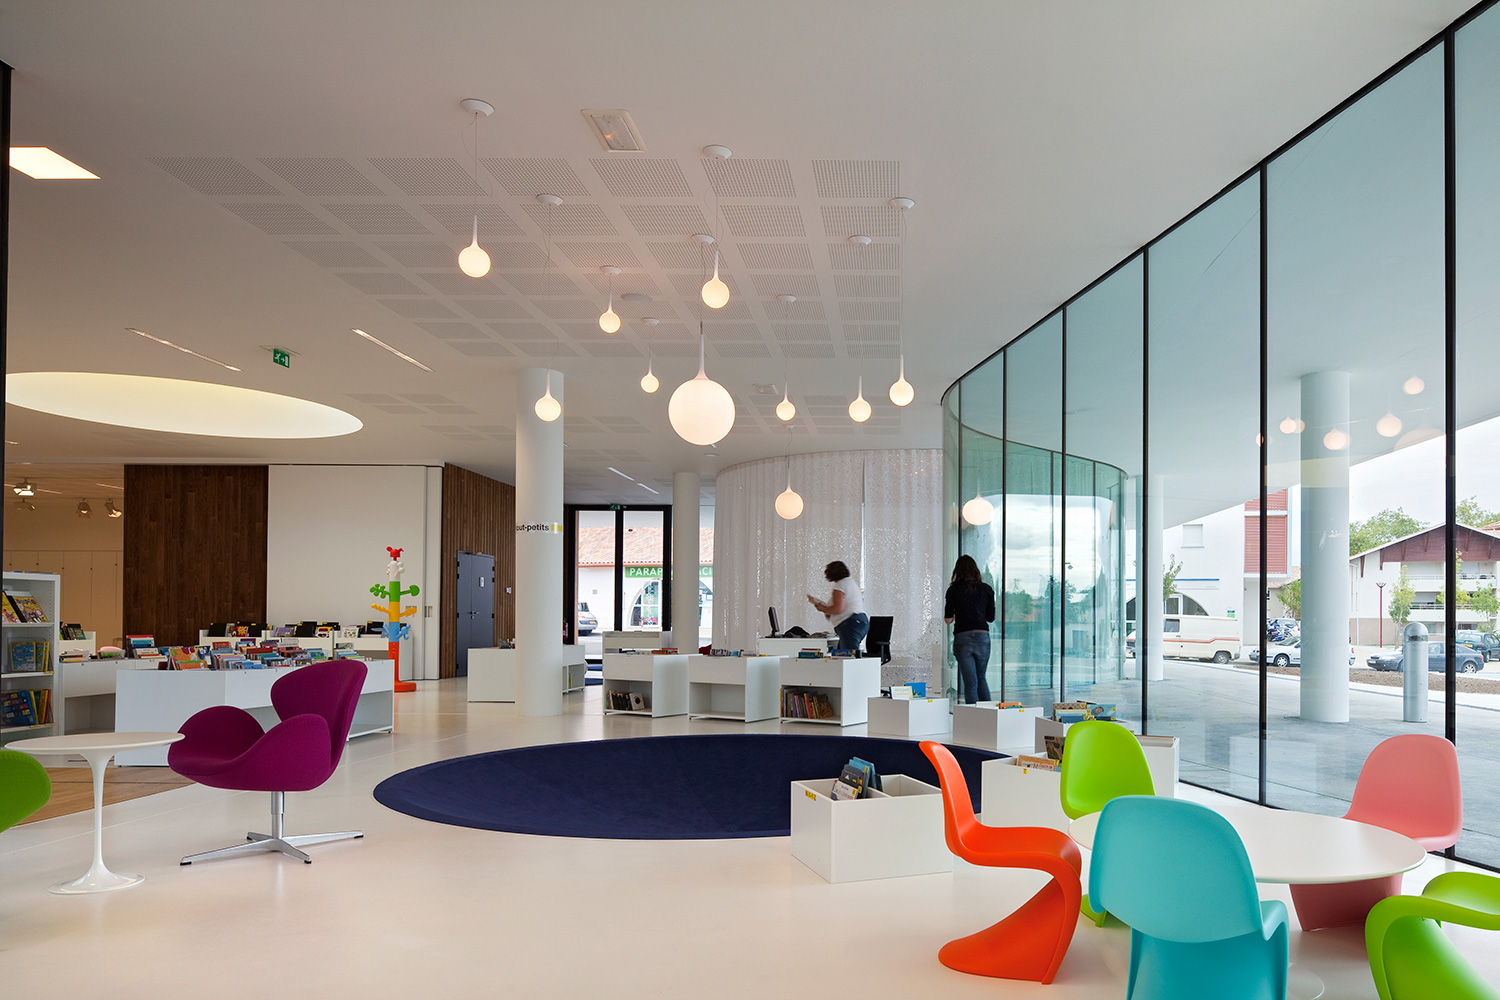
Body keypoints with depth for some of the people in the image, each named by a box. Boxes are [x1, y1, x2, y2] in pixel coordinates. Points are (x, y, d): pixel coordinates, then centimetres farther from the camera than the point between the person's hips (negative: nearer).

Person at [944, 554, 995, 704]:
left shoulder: (954, 590, -1)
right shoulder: (986, 589, 4)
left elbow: (948, 619, -1)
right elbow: (991, 617, 9)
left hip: (962, 638, -2)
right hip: (982, 637, 2)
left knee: (970, 682, 1)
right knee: (981, 678, 19)